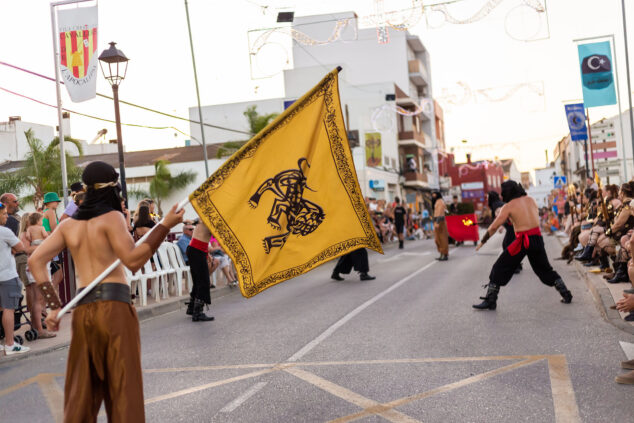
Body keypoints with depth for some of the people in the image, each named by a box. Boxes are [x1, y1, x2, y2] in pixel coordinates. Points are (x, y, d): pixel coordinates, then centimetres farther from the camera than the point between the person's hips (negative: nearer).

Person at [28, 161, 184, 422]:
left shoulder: (68, 225, 13)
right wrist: (165, 226, -12)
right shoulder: (111, 217, -4)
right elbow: (133, 260, -16)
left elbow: (35, 261, 8)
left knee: (82, 389, 13)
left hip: (82, 309, 5)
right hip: (114, 305, -5)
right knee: (123, 387, 1)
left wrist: (53, 305, 6)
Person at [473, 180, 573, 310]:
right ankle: (566, 295, 23)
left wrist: (482, 241, 4)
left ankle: (490, 301, 0)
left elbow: (494, 227, -5)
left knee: (499, 269, 3)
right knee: (545, 269, 22)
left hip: (523, 241, -5)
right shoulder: (531, 200, 10)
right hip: (537, 238, 5)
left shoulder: (508, 207, -4)